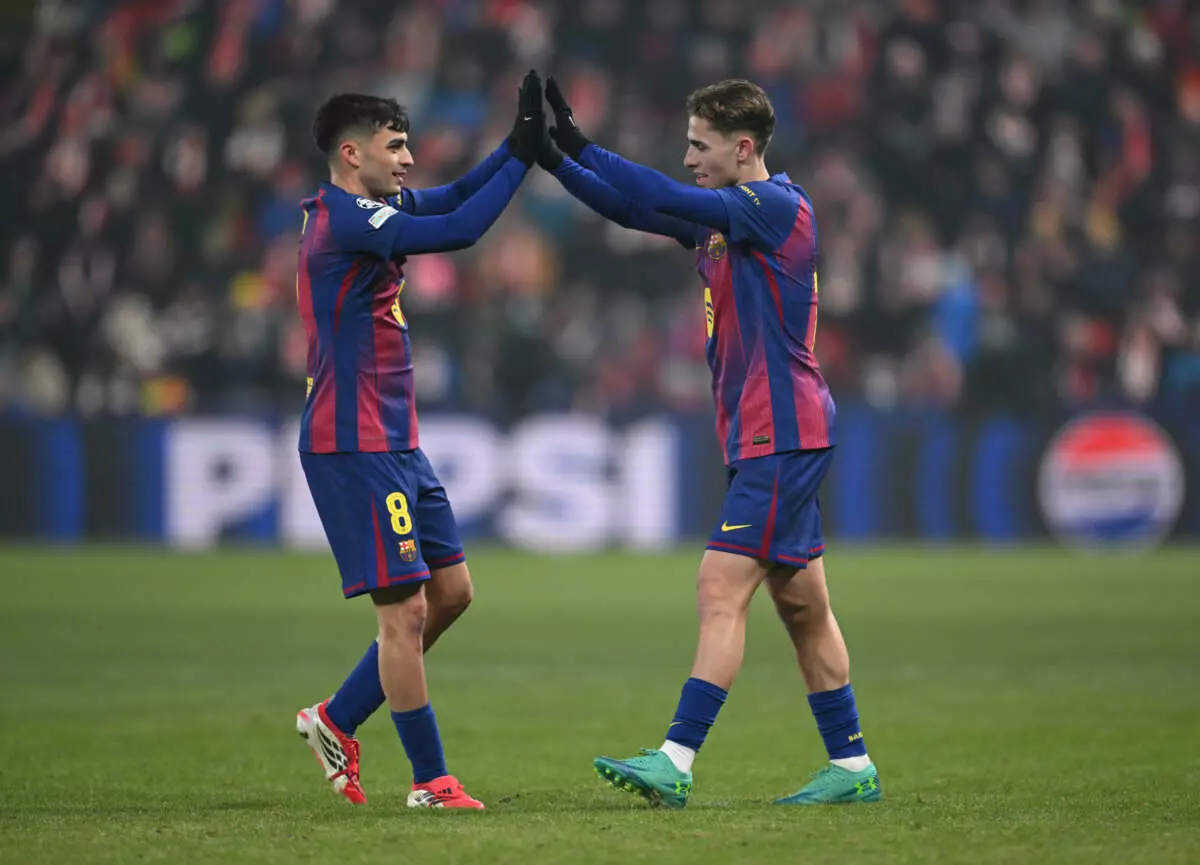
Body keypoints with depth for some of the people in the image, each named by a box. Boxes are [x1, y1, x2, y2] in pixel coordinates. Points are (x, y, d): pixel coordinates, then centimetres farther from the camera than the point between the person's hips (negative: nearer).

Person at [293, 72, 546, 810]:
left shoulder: (364, 210, 13)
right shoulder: (346, 219, -16)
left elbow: (454, 197, 12)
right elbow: (460, 229, -23)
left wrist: (519, 145, -2)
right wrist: (523, 155, -17)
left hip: (396, 444, 10)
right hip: (357, 448, -10)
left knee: (451, 591, 11)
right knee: (406, 609, -6)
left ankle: (336, 720, 21)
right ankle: (430, 781, 0)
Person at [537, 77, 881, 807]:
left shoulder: (778, 208, -14)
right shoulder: (719, 216, 13)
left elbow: (667, 201, -23)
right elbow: (632, 208, 15)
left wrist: (580, 147, -20)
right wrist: (556, 160, 1)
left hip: (782, 438, -10)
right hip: (763, 438, 10)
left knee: (722, 589, -14)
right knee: (801, 603, 11)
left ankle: (676, 763, -18)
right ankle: (853, 768, 15)